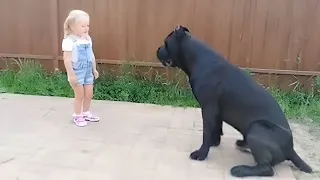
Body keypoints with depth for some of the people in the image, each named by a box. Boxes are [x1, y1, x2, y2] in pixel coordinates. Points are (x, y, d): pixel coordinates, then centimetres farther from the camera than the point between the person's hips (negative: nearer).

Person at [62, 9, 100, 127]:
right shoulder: (69, 41, -17)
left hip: (88, 72, 7)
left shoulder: (88, 39, 6)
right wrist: (71, 74, -19)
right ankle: (77, 116, 22)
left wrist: (94, 69, 15)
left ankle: (86, 113, 32)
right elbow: (67, 59, -18)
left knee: (89, 94, 13)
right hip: (77, 72, -6)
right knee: (79, 95, 4)